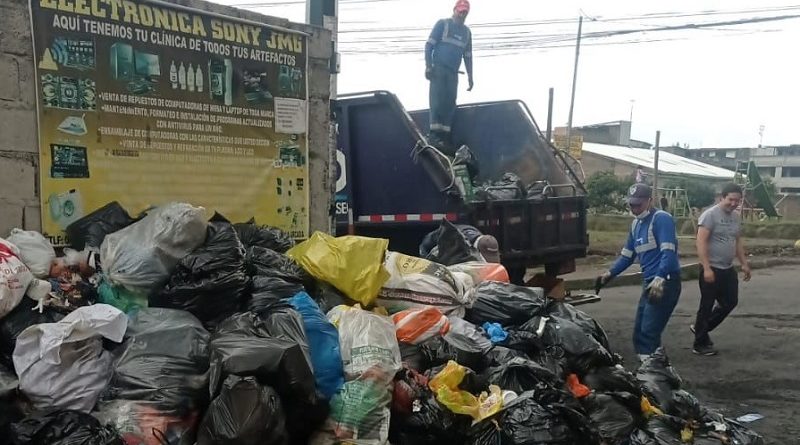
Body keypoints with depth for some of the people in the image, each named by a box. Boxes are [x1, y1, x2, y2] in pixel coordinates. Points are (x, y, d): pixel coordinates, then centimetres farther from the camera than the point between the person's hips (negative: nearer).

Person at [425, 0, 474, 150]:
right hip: (438, 69, -5)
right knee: (437, 99, -14)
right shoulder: (443, 24, 0)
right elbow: (429, 45, -4)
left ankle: (445, 135, 2)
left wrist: (470, 76, 13)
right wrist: (428, 66, -13)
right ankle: (434, 134, -17)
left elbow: (468, 56, 19)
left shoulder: (466, 32, 15)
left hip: (453, 73, 5)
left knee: (450, 102, 0)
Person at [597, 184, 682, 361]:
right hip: (649, 283, 9)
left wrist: (659, 279, -34)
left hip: (665, 282, -9)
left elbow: (668, 252, -22)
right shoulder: (636, 224, 16)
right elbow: (628, 254, 24)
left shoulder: (661, 219, -11)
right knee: (639, 332, 11)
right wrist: (610, 273, 14)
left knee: (649, 332, -12)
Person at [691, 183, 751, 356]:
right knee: (707, 306, 1)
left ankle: (701, 328, 29)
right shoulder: (710, 215, -15)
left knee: (730, 302, 13)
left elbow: (738, 241, 20)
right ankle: (700, 344, 12)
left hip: (728, 269, 8)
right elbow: (701, 242, -20)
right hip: (711, 269, -8)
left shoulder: (736, 216, 10)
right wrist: (707, 268, -25)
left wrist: (744, 264, 15)